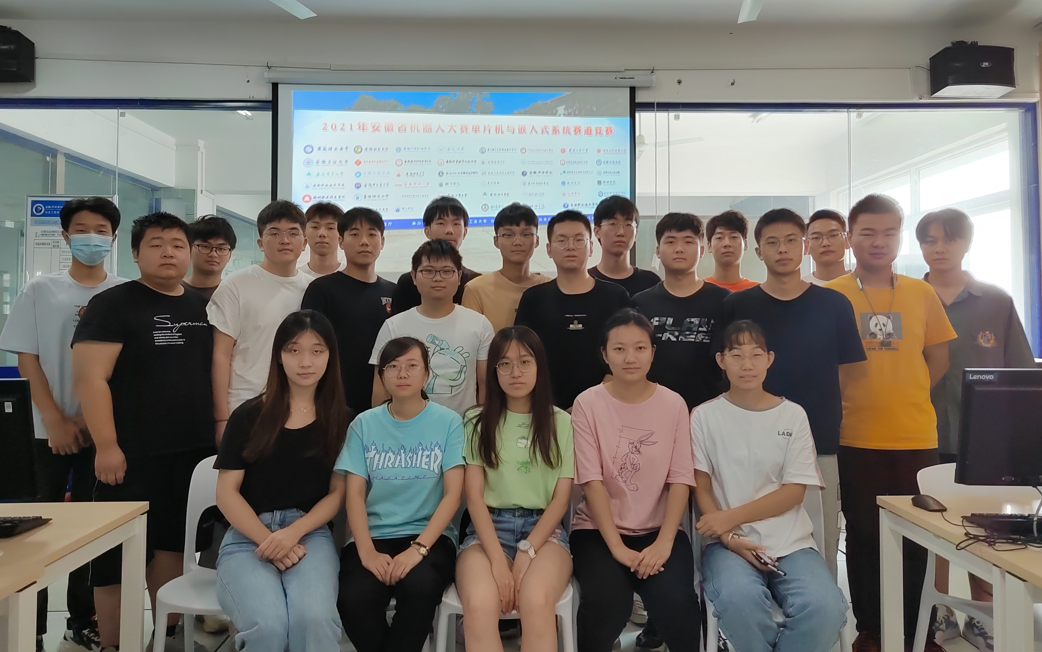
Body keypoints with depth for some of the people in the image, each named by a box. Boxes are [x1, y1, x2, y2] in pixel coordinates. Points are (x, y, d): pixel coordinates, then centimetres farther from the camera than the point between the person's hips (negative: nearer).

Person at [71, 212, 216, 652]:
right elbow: (89, 377, -12)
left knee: (175, 544, 15)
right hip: (132, 455, -5)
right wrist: (106, 445, -17)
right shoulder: (112, 304, -4)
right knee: (121, 553, 2)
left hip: (196, 451, 5)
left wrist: (220, 430, 12)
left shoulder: (203, 307, 12)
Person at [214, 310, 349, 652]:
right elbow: (227, 492, 2)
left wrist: (293, 534, -12)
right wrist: (269, 541, -11)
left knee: (314, 619, -31)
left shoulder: (341, 420, 7)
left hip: (310, 534, 0)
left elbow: (337, 492, 4)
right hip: (248, 537, 0)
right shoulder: (248, 415, 5)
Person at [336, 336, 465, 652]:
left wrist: (419, 547, -18)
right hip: (374, 536, 2)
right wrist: (366, 551, -14)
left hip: (429, 536, -1)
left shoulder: (448, 422, -1)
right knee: (354, 598, -27)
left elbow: (452, 493, -6)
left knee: (420, 586, -33)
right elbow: (355, 494, 1)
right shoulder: (364, 424, 5)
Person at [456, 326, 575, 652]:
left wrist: (526, 552, -11)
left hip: (543, 529, 0)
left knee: (536, 603, -34)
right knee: (479, 606, -33)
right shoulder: (477, 422, 8)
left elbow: (561, 498, 3)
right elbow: (474, 497, 0)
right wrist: (498, 560, -14)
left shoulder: (561, 423, 8)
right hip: (489, 528, 0)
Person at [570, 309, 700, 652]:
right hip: (598, 530, -1)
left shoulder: (673, 404, 1)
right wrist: (617, 546, -18)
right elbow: (591, 481, -10)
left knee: (676, 600, -24)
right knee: (606, 600, -26)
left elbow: (681, 480, -5)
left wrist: (664, 542, -17)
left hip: (659, 530, 1)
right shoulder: (588, 403, -4)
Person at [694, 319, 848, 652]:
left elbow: (794, 491, 0)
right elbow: (701, 488, 1)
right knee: (739, 599, -33)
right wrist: (730, 538, -15)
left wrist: (731, 516, -11)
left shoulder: (793, 415, 6)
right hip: (728, 542, -1)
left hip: (791, 542, 2)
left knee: (825, 608, -27)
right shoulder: (704, 416, 3)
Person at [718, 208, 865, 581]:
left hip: (820, 447, 1)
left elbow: (848, 372, 9)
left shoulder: (834, 306, 3)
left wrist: (826, 414, 2)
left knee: (821, 550, 9)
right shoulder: (737, 306, 2)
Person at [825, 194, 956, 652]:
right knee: (864, 537, 9)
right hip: (858, 441, -2)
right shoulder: (830, 296, -3)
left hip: (916, 439, 2)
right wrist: (861, 402, -3)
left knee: (916, 539, 11)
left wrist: (904, 397, 3)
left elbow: (938, 361, 12)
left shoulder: (922, 294, 5)